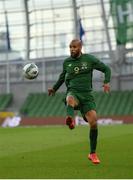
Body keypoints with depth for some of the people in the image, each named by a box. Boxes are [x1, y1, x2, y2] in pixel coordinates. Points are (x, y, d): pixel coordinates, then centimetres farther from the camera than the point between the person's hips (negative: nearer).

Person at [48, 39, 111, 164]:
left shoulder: (90, 59, 3)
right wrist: (54, 88, 32)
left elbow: (106, 69, 8)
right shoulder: (67, 62, 12)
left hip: (87, 94, -1)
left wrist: (107, 82, -9)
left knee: (93, 123, -12)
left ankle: (93, 154, 6)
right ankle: (70, 120, -73)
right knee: (70, 100, -39)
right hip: (73, 92, 1)